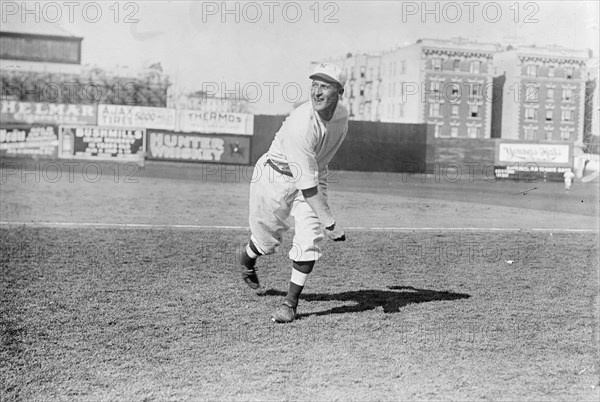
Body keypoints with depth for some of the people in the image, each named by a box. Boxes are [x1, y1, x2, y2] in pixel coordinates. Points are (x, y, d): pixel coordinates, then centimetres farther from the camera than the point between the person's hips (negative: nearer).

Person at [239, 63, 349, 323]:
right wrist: (329, 223, -36)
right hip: (276, 175, -5)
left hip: (314, 174, 5)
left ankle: (291, 302, 0)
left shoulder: (342, 114, -11)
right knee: (267, 240, 10)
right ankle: (247, 259, 48)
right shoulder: (301, 125, -35)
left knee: (309, 238, -13)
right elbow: (306, 185, -35)